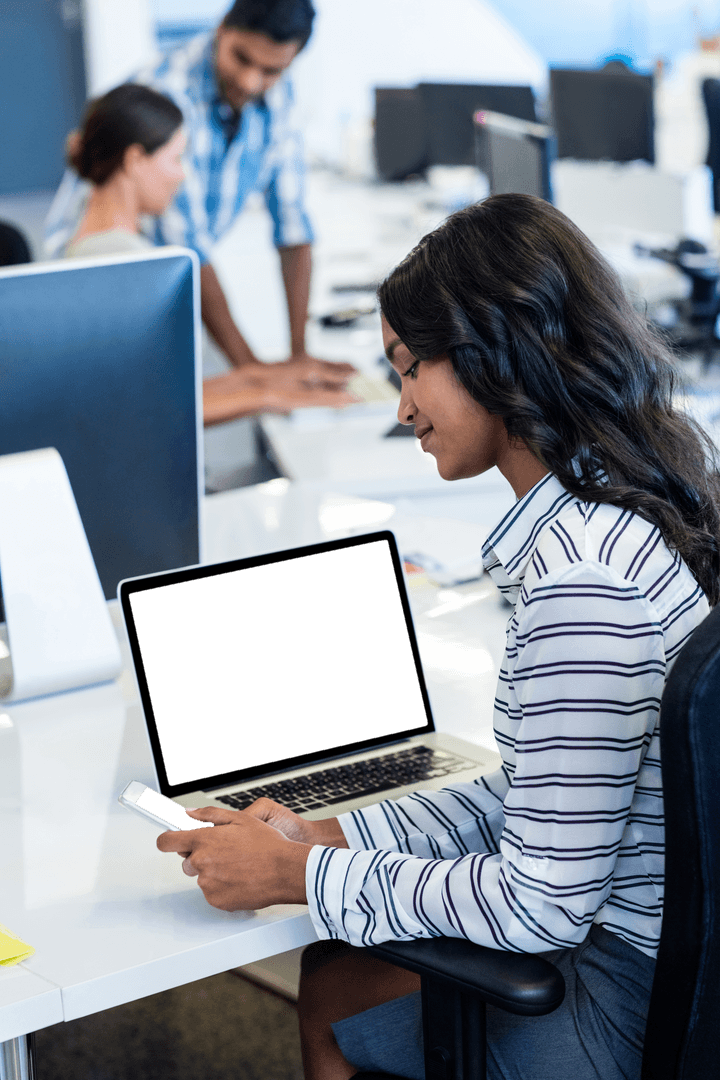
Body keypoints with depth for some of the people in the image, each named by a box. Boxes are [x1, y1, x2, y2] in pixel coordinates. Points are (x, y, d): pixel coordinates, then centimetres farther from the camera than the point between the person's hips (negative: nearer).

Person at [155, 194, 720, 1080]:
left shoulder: (582, 576, -28)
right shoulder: (641, 499, 4)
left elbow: (543, 902, -24)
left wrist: (301, 876, -13)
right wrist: (330, 836, 6)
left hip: (638, 1007, -8)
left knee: (331, 1000, 12)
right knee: (333, 968, 19)